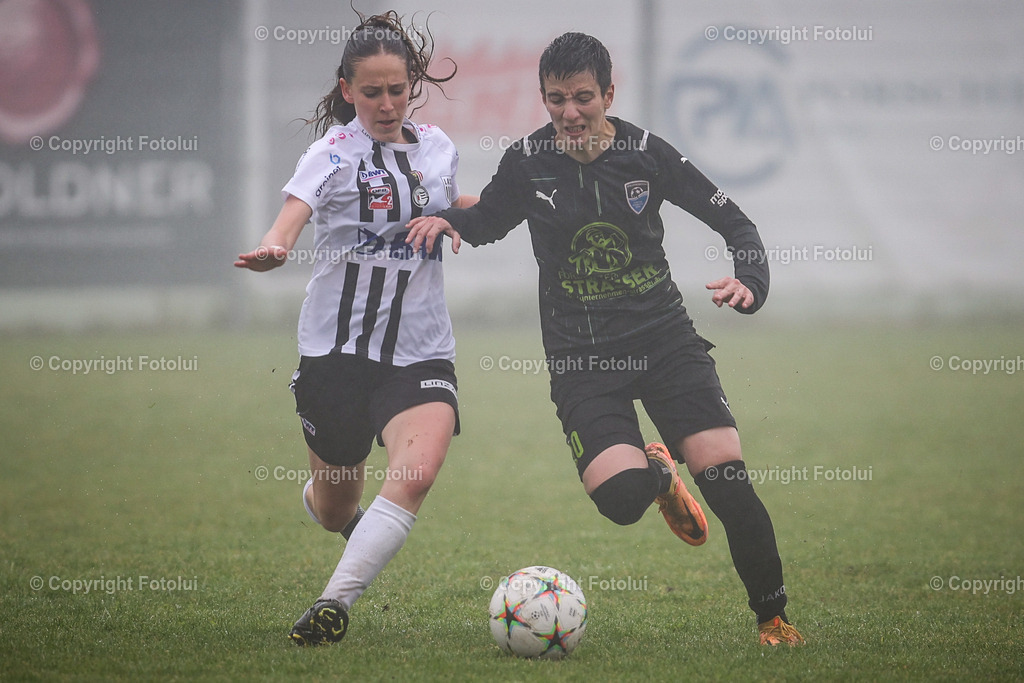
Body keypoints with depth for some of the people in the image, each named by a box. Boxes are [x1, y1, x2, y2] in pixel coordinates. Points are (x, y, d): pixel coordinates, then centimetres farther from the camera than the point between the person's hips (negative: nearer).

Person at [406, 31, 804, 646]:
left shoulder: (646, 153, -5)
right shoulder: (528, 162, -2)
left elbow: (734, 221, 3)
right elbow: (487, 222, 17)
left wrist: (751, 282, -15)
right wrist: (446, 220, -6)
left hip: (665, 340, 0)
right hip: (580, 357, 0)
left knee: (727, 478, -15)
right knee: (620, 497, -22)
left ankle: (774, 617, 6)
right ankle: (658, 472, 18)